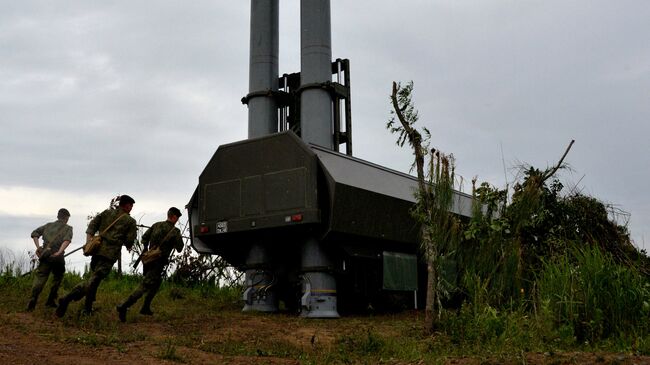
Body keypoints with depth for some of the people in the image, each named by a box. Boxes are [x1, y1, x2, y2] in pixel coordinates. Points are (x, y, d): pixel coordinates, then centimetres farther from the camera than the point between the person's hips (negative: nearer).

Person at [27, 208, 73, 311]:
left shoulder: (48, 225, 20)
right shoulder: (68, 228, 9)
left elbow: (34, 233, 9)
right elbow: (67, 240, -12)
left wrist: (38, 247, 3)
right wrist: (59, 252, -20)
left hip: (45, 256, 2)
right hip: (57, 257, -2)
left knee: (39, 279, -2)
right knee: (57, 279, 19)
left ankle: (33, 300, -21)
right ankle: (50, 301, 17)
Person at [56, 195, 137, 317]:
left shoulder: (107, 212, 18)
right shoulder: (130, 221, 3)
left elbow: (93, 223, 7)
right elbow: (129, 240, 0)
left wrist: (89, 238, 0)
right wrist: (128, 245, 21)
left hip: (98, 249, 6)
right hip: (111, 253, -6)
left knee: (94, 278, 20)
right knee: (94, 280, -10)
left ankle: (88, 309, 22)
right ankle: (67, 298, -27)